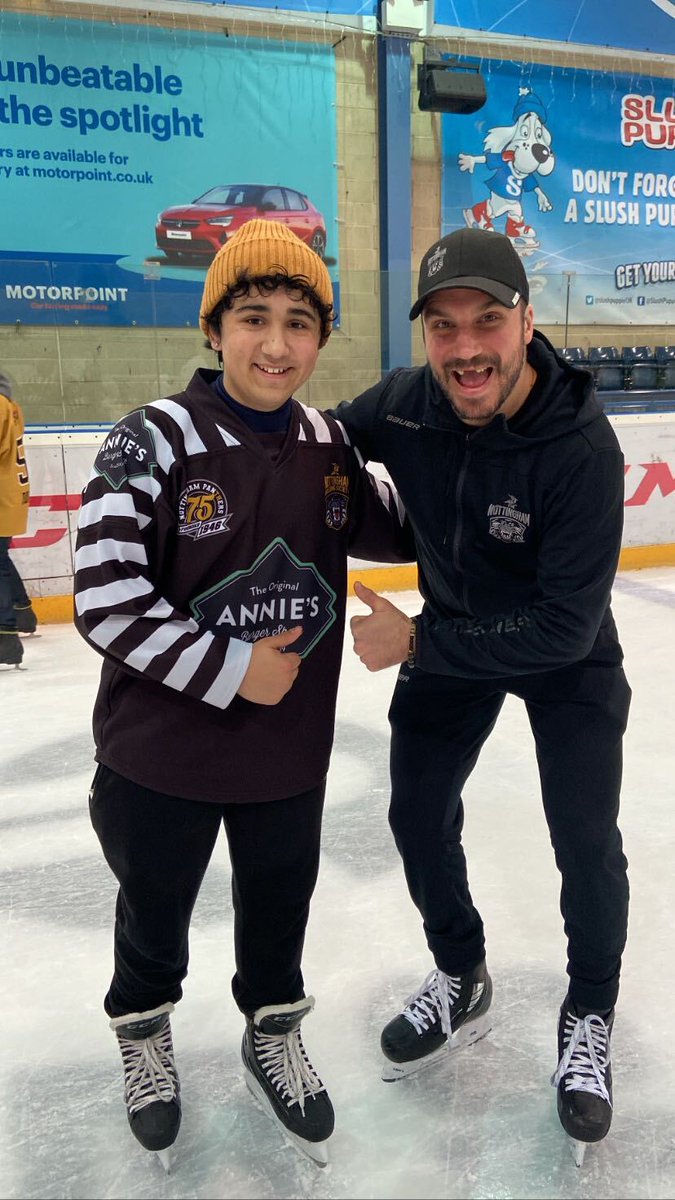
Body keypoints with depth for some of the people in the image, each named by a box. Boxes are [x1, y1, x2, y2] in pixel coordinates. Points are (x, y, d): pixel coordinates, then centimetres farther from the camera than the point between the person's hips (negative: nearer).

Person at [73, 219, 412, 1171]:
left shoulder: (329, 447, -3)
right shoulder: (155, 440, -18)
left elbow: (395, 532, 12)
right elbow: (105, 601, -21)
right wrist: (230, 670, -21)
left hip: (290, 750, 4)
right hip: (161, 752, -3)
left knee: (280, 905, 23)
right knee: (155, 909, 22)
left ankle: (273, 1034, 53)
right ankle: (144, 1034, 53)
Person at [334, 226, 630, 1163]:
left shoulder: (582, 447, -33)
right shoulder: (402, 404, -21)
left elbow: (565, 627, -32)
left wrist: (417, 643, -30)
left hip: (566, 657, -4)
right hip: (452, 634, 4)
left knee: (585, 844, 0)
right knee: (418, 815, 9)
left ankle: (589, 1017, 30)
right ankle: (461, 980, 37)